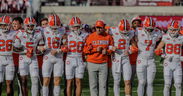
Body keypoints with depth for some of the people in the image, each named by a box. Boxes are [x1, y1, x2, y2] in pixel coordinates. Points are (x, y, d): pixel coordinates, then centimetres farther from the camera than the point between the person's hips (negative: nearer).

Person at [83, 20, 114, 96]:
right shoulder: (90, 37, -1)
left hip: (103, 64, 1)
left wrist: (107, 51, -8)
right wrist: (96, 50, -12)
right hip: (92, 63, -1)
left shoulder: (108, 37, 4)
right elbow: (85, 50, -1)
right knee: (93, 84, 1)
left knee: (103, 84, 0)